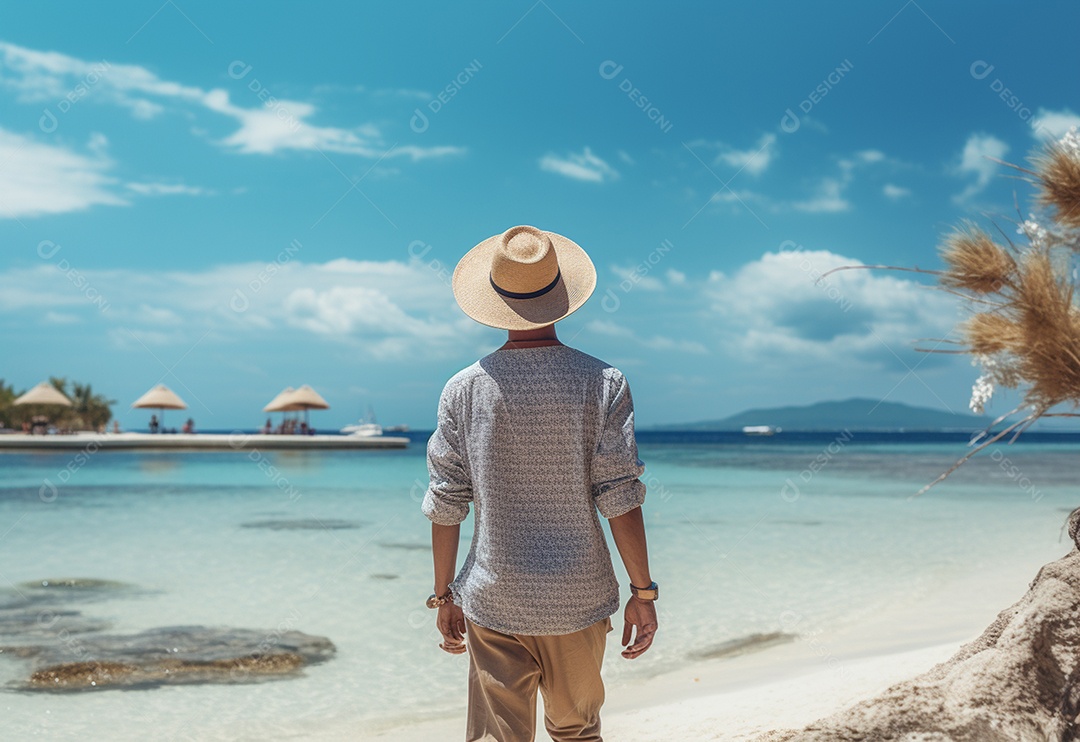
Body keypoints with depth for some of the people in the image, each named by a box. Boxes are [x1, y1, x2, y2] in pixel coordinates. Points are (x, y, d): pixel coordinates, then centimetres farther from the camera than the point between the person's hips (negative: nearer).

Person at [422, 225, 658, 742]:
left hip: (492, 602, 0)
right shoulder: (602, 384, -8)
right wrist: (643, 592, -2)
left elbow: (446, 506, -2)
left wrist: (444, 594, 9)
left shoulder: (464, 389, -4)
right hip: (578, 600, 0)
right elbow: (620, 499, -11)